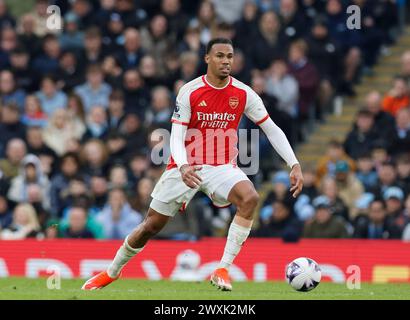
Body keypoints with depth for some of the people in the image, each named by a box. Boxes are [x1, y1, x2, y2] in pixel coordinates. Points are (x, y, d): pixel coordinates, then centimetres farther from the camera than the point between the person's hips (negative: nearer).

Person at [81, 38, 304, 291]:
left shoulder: (243, 94, -6)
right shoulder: (190, 92, -12)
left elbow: (272, 130, 0)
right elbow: (176, 138, -15)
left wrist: (295, 165, -9)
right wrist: (183, 167, -35)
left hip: (222, 167, 1)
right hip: (186, 167, -1)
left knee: (251, 198, -31)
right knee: (151, 227, 5)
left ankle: (223, 270, -24)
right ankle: (112, 272, 33)